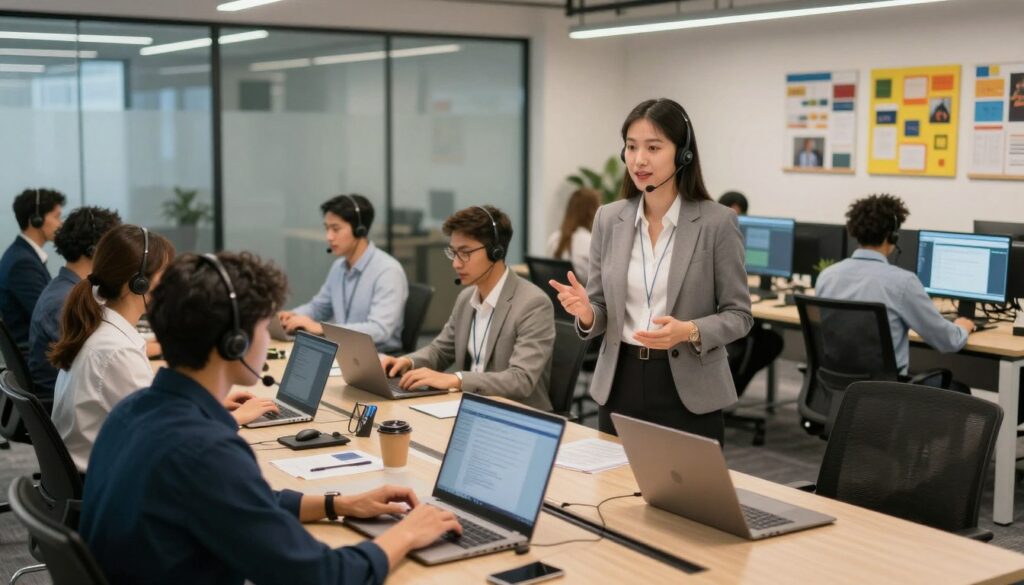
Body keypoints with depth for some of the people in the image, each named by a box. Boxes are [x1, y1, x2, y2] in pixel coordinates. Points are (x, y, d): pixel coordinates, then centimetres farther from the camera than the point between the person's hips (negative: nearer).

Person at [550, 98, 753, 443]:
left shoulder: (717, 222, -9)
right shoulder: (609, 218, 3)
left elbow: (738, 315, -5)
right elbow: (600, 313, 7)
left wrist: (689, 331, -23)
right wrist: (585, 312, -16)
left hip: (687, 390, -3)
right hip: (620, 383, 4)